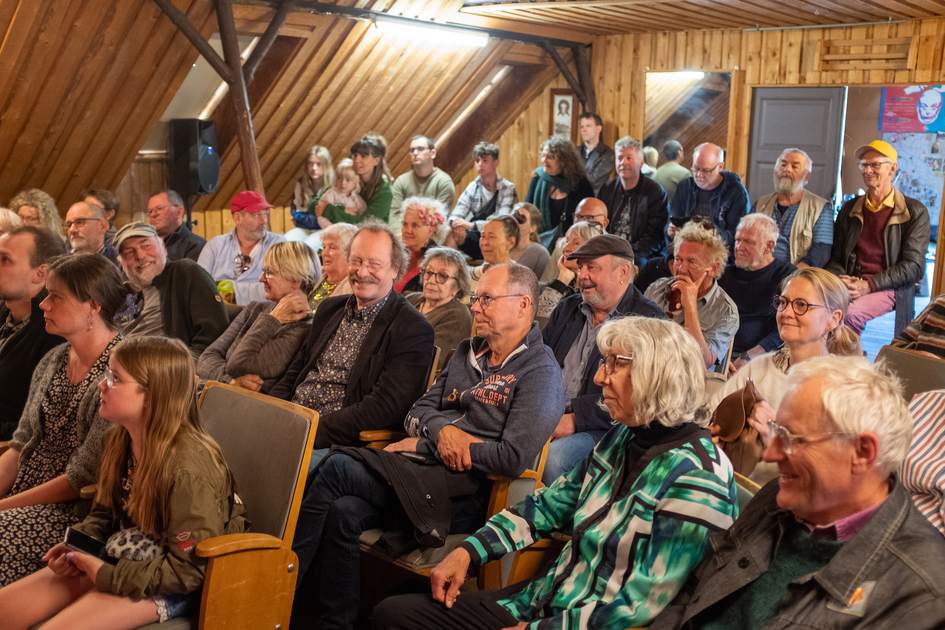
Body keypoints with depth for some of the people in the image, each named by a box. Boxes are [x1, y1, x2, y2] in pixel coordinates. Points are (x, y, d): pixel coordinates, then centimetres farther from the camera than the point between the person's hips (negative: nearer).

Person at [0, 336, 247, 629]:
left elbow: (189, 569, -23)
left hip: (172, 587, -8)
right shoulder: (121, 440, 0)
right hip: (120, 560, 8)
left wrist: (109, 577, -20)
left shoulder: (188, 468, -28)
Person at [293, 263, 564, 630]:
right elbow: (416, 412, 19)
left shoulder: (540, 372, -6)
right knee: (343, 514, -22)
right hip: (424, 475, 7)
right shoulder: (468, 352, 20)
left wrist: (427, 446, -10)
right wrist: (442, 429, -8)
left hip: (465, 496, -7)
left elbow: (514, 459, -18)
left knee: (338, 469, -21)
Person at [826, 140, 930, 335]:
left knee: (850, 312, -35)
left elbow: (914, 267, -2)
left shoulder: (915, 212, 6)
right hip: (848, 288, 3)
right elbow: (835, 258, 16)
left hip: (890, 290, -3)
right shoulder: (849, 209, 18)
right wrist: (840, 282, -8)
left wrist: (869, 285, -15)